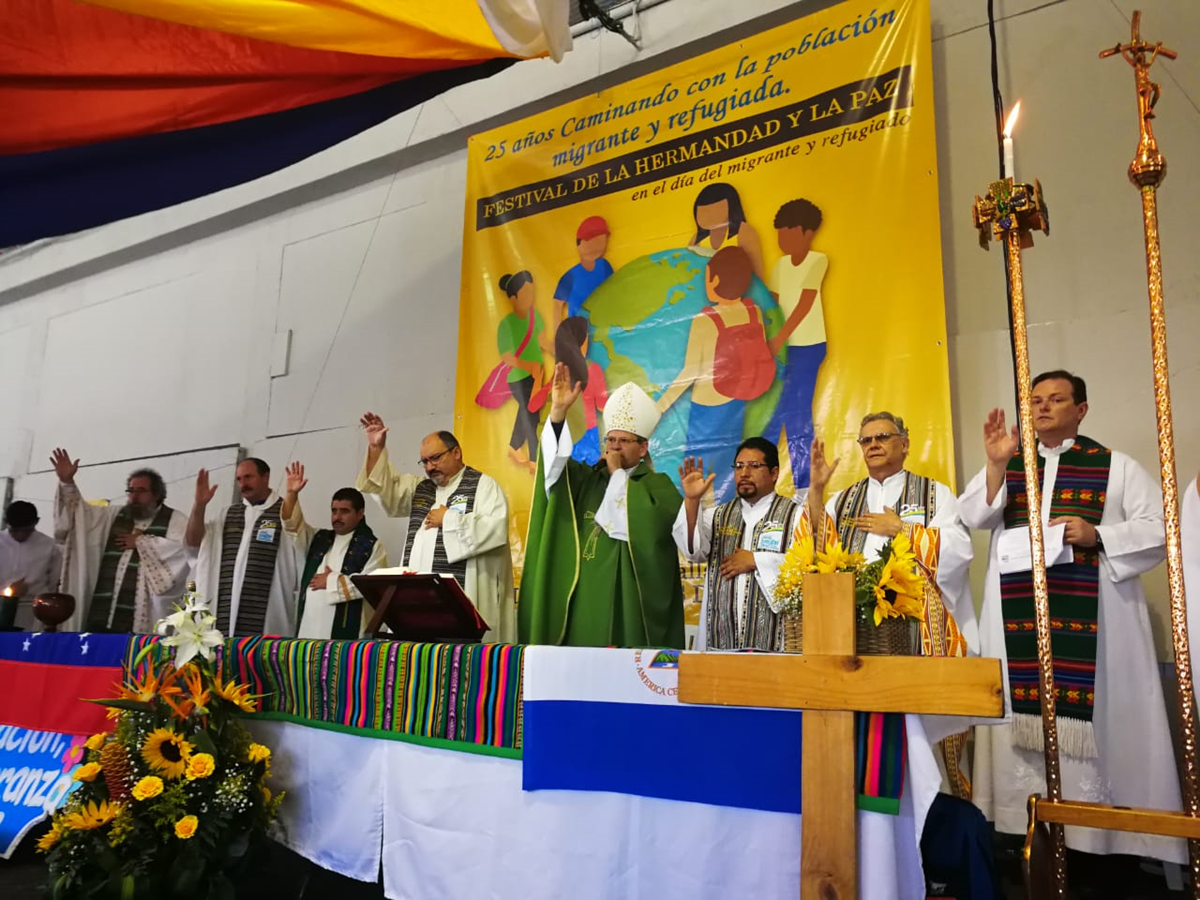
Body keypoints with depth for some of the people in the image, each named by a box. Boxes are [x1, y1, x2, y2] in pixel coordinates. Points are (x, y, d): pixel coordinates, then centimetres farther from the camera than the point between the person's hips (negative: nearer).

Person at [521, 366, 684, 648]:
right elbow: (555, 461, -4)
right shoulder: (586, 479, 14)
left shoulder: (657, 485, 2)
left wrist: (617, 474, -5)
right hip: (581, 601, 4)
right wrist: (558, 412, -18)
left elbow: (639, 524, -17)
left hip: (625, 602, -4)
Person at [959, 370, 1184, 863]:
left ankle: (1097, 832, 5)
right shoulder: (1005, 467, 14)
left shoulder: (1116, 467, 7)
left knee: (1092, 716, -5)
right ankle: (1027, 827, 9)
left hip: (1091, 618, -2)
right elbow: (972, 517, -1)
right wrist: (997, 465, -14)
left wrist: (1097, 536, -13)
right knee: (1022, 719, 2)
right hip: (1018, 619, 3)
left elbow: (1159, 529, 1)